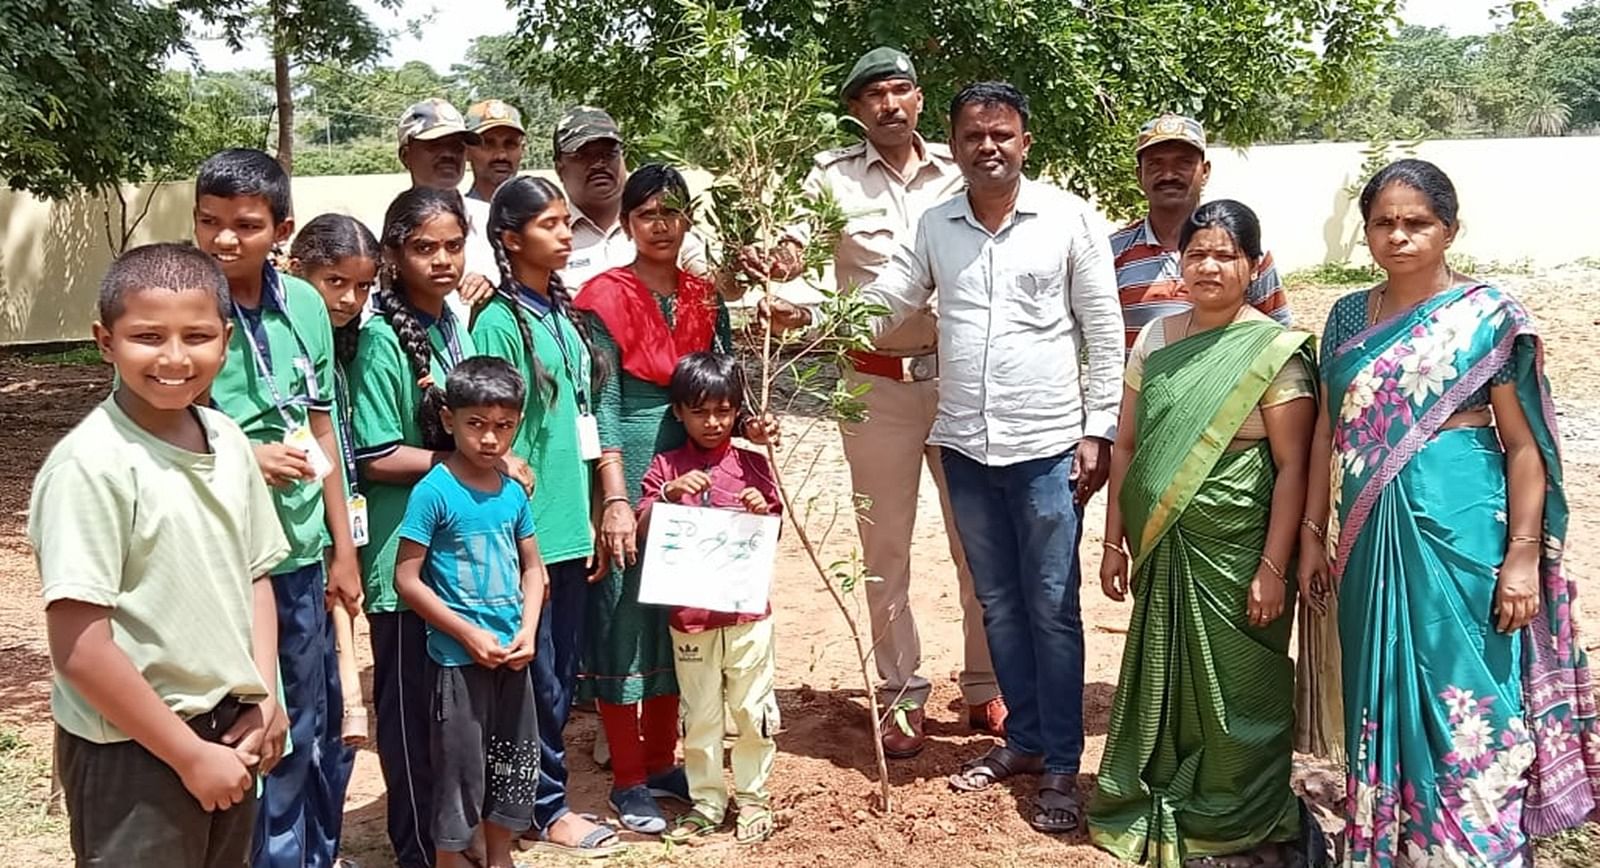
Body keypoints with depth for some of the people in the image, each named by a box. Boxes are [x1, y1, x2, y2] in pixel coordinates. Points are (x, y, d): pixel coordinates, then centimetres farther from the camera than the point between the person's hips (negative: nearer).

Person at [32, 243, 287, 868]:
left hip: (227, 730, 7)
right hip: (132, 752, -7)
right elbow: (80, 651, -20)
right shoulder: (92, 464, -20)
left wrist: (264, 700, 1)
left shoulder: (228, 441, 1)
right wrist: (189, 754, -14)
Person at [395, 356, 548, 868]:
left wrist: (527, 631, -4)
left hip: (511, 655, 6)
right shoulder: (434, 491, -13)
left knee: (516, 760, 16)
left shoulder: (513, 491, 3)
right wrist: (470, 634, -16)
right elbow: (407, 578, -14)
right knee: (461, 766, 4)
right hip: (457, 657, -6)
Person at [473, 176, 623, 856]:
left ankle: (545, 793, 29)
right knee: (535, 676, 5)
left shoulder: (566, 312, 9)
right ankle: (548, 808, 19)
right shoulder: (499, 323, -12)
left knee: (562, 671, 15)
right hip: (524, 531, -7)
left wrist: (591, 514, 13)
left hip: (569, 526, 7)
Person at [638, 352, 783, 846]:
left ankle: (753, 798, 23)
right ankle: (706, 802, 23)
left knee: (753, 711, 8)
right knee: (699, 716, 10)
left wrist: (763, 512, -14)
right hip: (690, 615, 0)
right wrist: (669, 493, -22)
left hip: (748, 611, 0)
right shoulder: (665, 467, 1)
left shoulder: (753, 465, 2)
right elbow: (642, 531, -6)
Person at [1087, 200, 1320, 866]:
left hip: (1235, 552, -4)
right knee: (1161, 678, 13)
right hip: (1163, 547, 4)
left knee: (1234, 687, 7)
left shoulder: (1275, 352, -8)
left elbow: (1292, 466, -10)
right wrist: (1114, 540, 7)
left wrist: (1274, 568, -13)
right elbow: (1126, 446, 9)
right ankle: (1157, 810, 30)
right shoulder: (1154, 341, 6)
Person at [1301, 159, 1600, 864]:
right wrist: (1314, 534, 9)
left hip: (1459, 532, -5)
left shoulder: (1488, 315, -5)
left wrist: (1523, 555, -11)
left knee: (1466, 706, 0)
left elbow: (1524, 443, -5)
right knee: (1381, 696, 13)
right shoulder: (1348, 317, 9)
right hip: (1370, 537, 5)